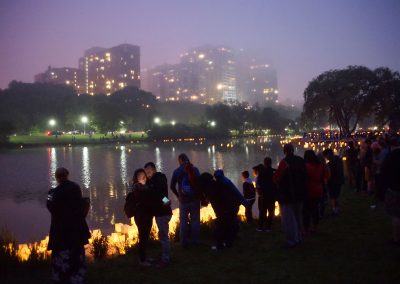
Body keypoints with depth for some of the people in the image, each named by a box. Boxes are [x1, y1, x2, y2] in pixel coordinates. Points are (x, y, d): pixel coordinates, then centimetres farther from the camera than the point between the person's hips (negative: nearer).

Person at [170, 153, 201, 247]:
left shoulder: (176, 171, -2)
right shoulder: (195, 169, -6)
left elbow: (172, 186, 1)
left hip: (183, 200, 0)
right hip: (195, 199, 0)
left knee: (183, 221, 11)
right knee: (195, 220, 10)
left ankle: (184, 242, 15)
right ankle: (195, 241, 15)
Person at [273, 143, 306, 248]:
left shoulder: (284, 162, -19)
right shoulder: (301, 161, 3)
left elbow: (276, 178, -18)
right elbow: (304, 177, 12)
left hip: (287, 195, -8)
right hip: (299, 194, 8)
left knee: (288, 219, 0)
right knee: (297, 217, 20)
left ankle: (291, 241, 0)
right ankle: (298, 238, 30)